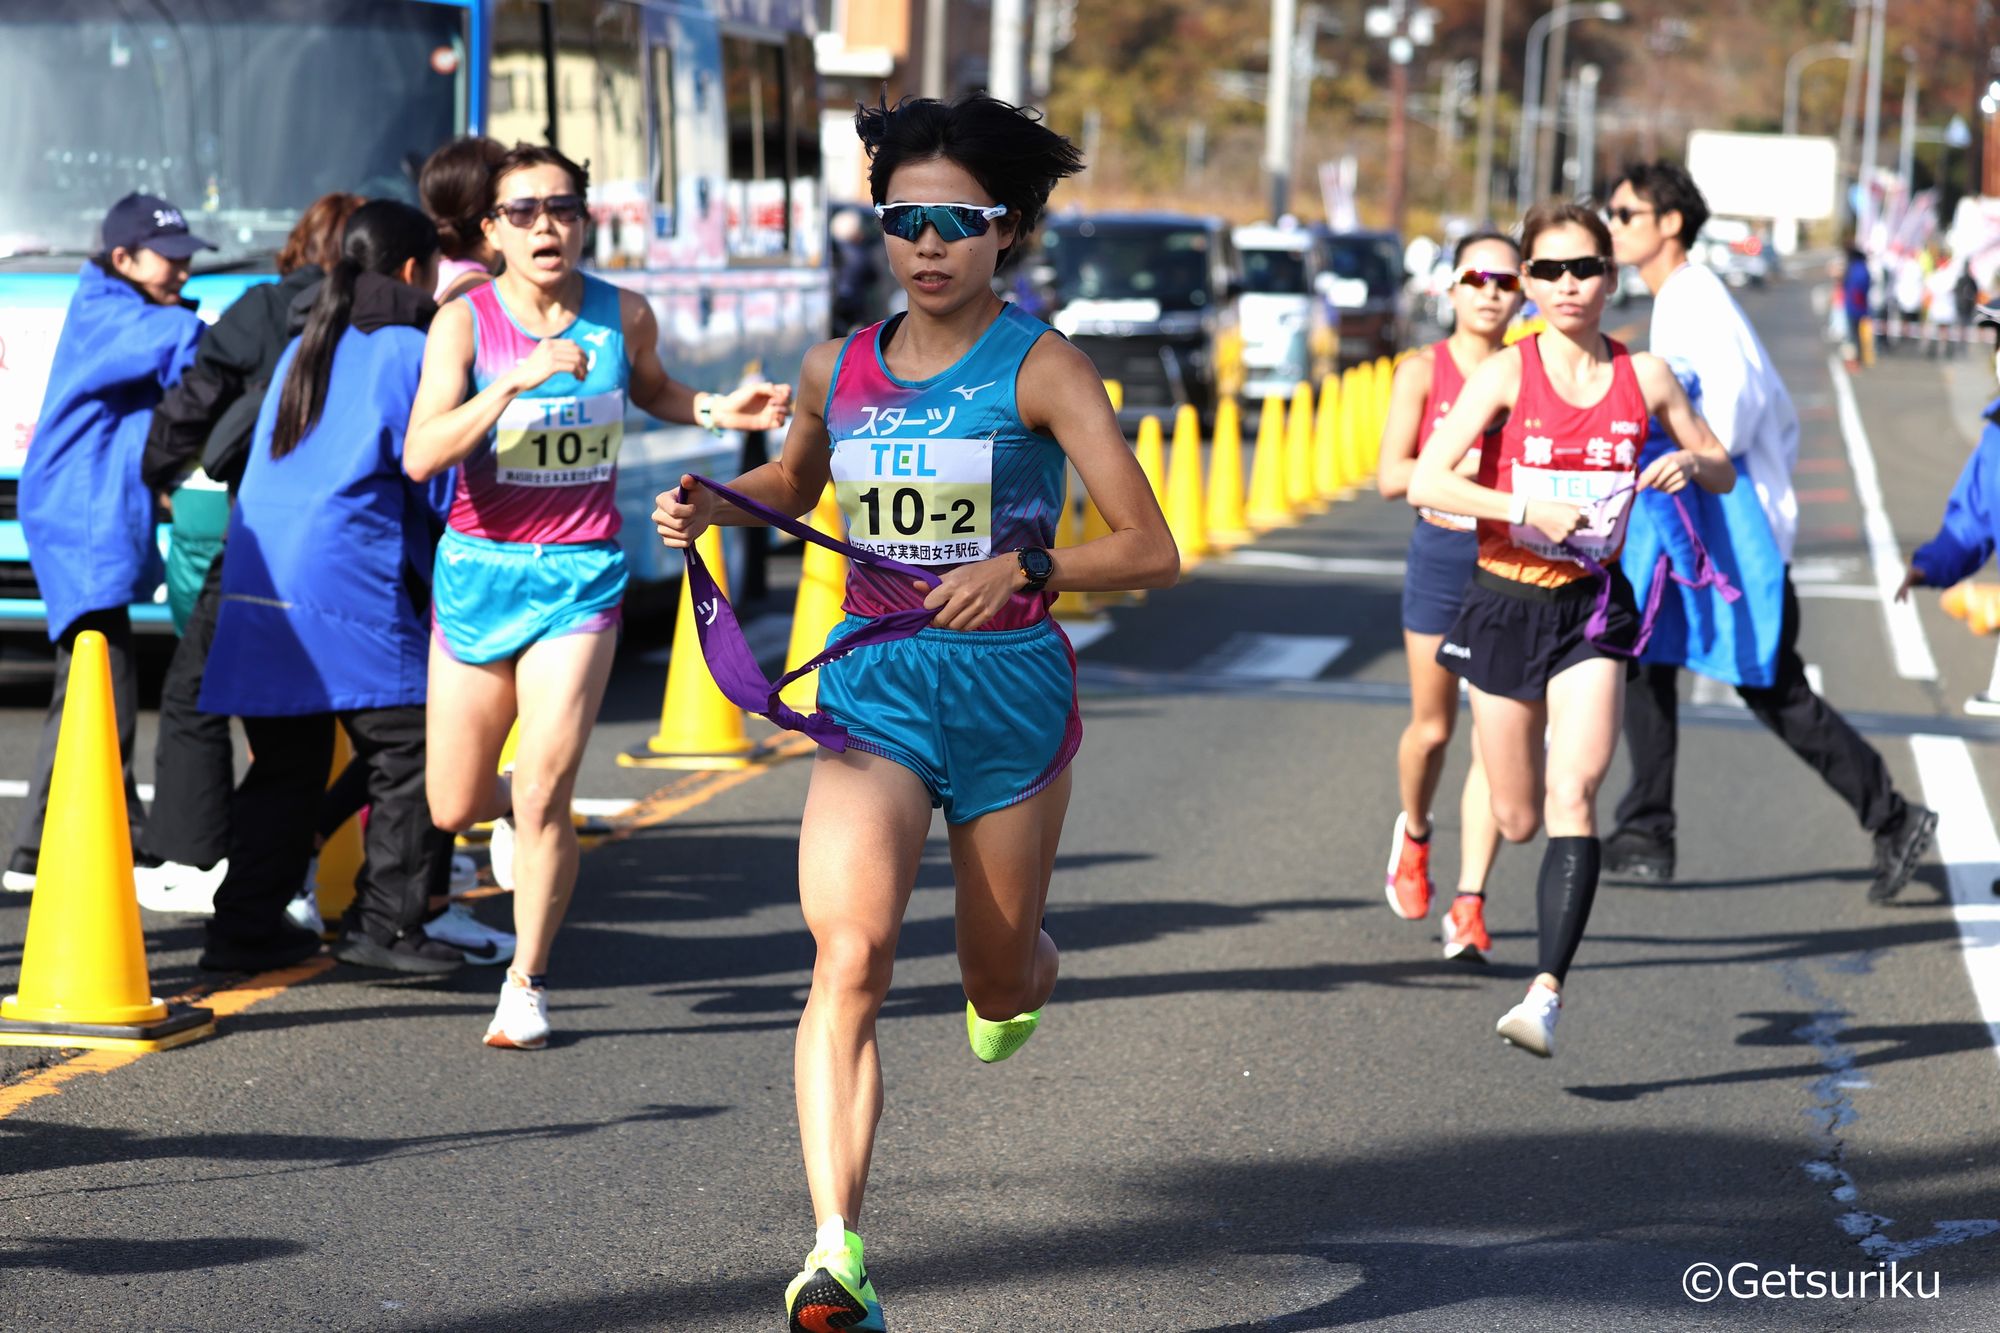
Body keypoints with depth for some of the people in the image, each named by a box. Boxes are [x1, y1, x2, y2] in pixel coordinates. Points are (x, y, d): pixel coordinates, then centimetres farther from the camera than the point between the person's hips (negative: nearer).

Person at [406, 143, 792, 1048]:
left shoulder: (623, 315, -1)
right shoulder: (464, 320, -9)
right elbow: (421, 456, -22)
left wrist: (717, 413, 6)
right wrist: (517, 379, -31)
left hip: (582, 574, 0)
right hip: (479, 569, 0)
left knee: (544, 791, -12)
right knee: (453, 807, 7)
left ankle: (527, 988, 5)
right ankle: (506, 808, 46)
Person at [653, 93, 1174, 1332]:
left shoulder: (1041, 368, -9)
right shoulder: (838, 371, 4)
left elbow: (1151, 551, -12)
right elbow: (796, 482, 27)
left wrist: (1025, 566, -27)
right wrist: (717, 504, 6)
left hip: (1010, 691, -2)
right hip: (873, 688, 2)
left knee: (1000, 978, 15)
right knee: (851, 959, -20)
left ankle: (1019, 973, 56)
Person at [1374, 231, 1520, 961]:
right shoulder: (1423, 371, -1)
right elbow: (1390, 477, -8)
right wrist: (1462, 461, -20)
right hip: (1440, 553, 0)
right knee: (1432, 727, 10)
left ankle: (1470, 903, -4)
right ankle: (1414, 833, 42)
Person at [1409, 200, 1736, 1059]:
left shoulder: (1642, 377, 0)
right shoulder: (1507, 374, -8)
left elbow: (1723, 472, 12)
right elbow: (1424, 482, -15)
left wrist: (1690, 463, -12)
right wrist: (1528, 511, -25)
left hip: (1592, 607, 1)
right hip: (1506, 601, 0)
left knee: (1572, 796, -18)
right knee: (1517, 820, 9)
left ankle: (1547, 992, -23)